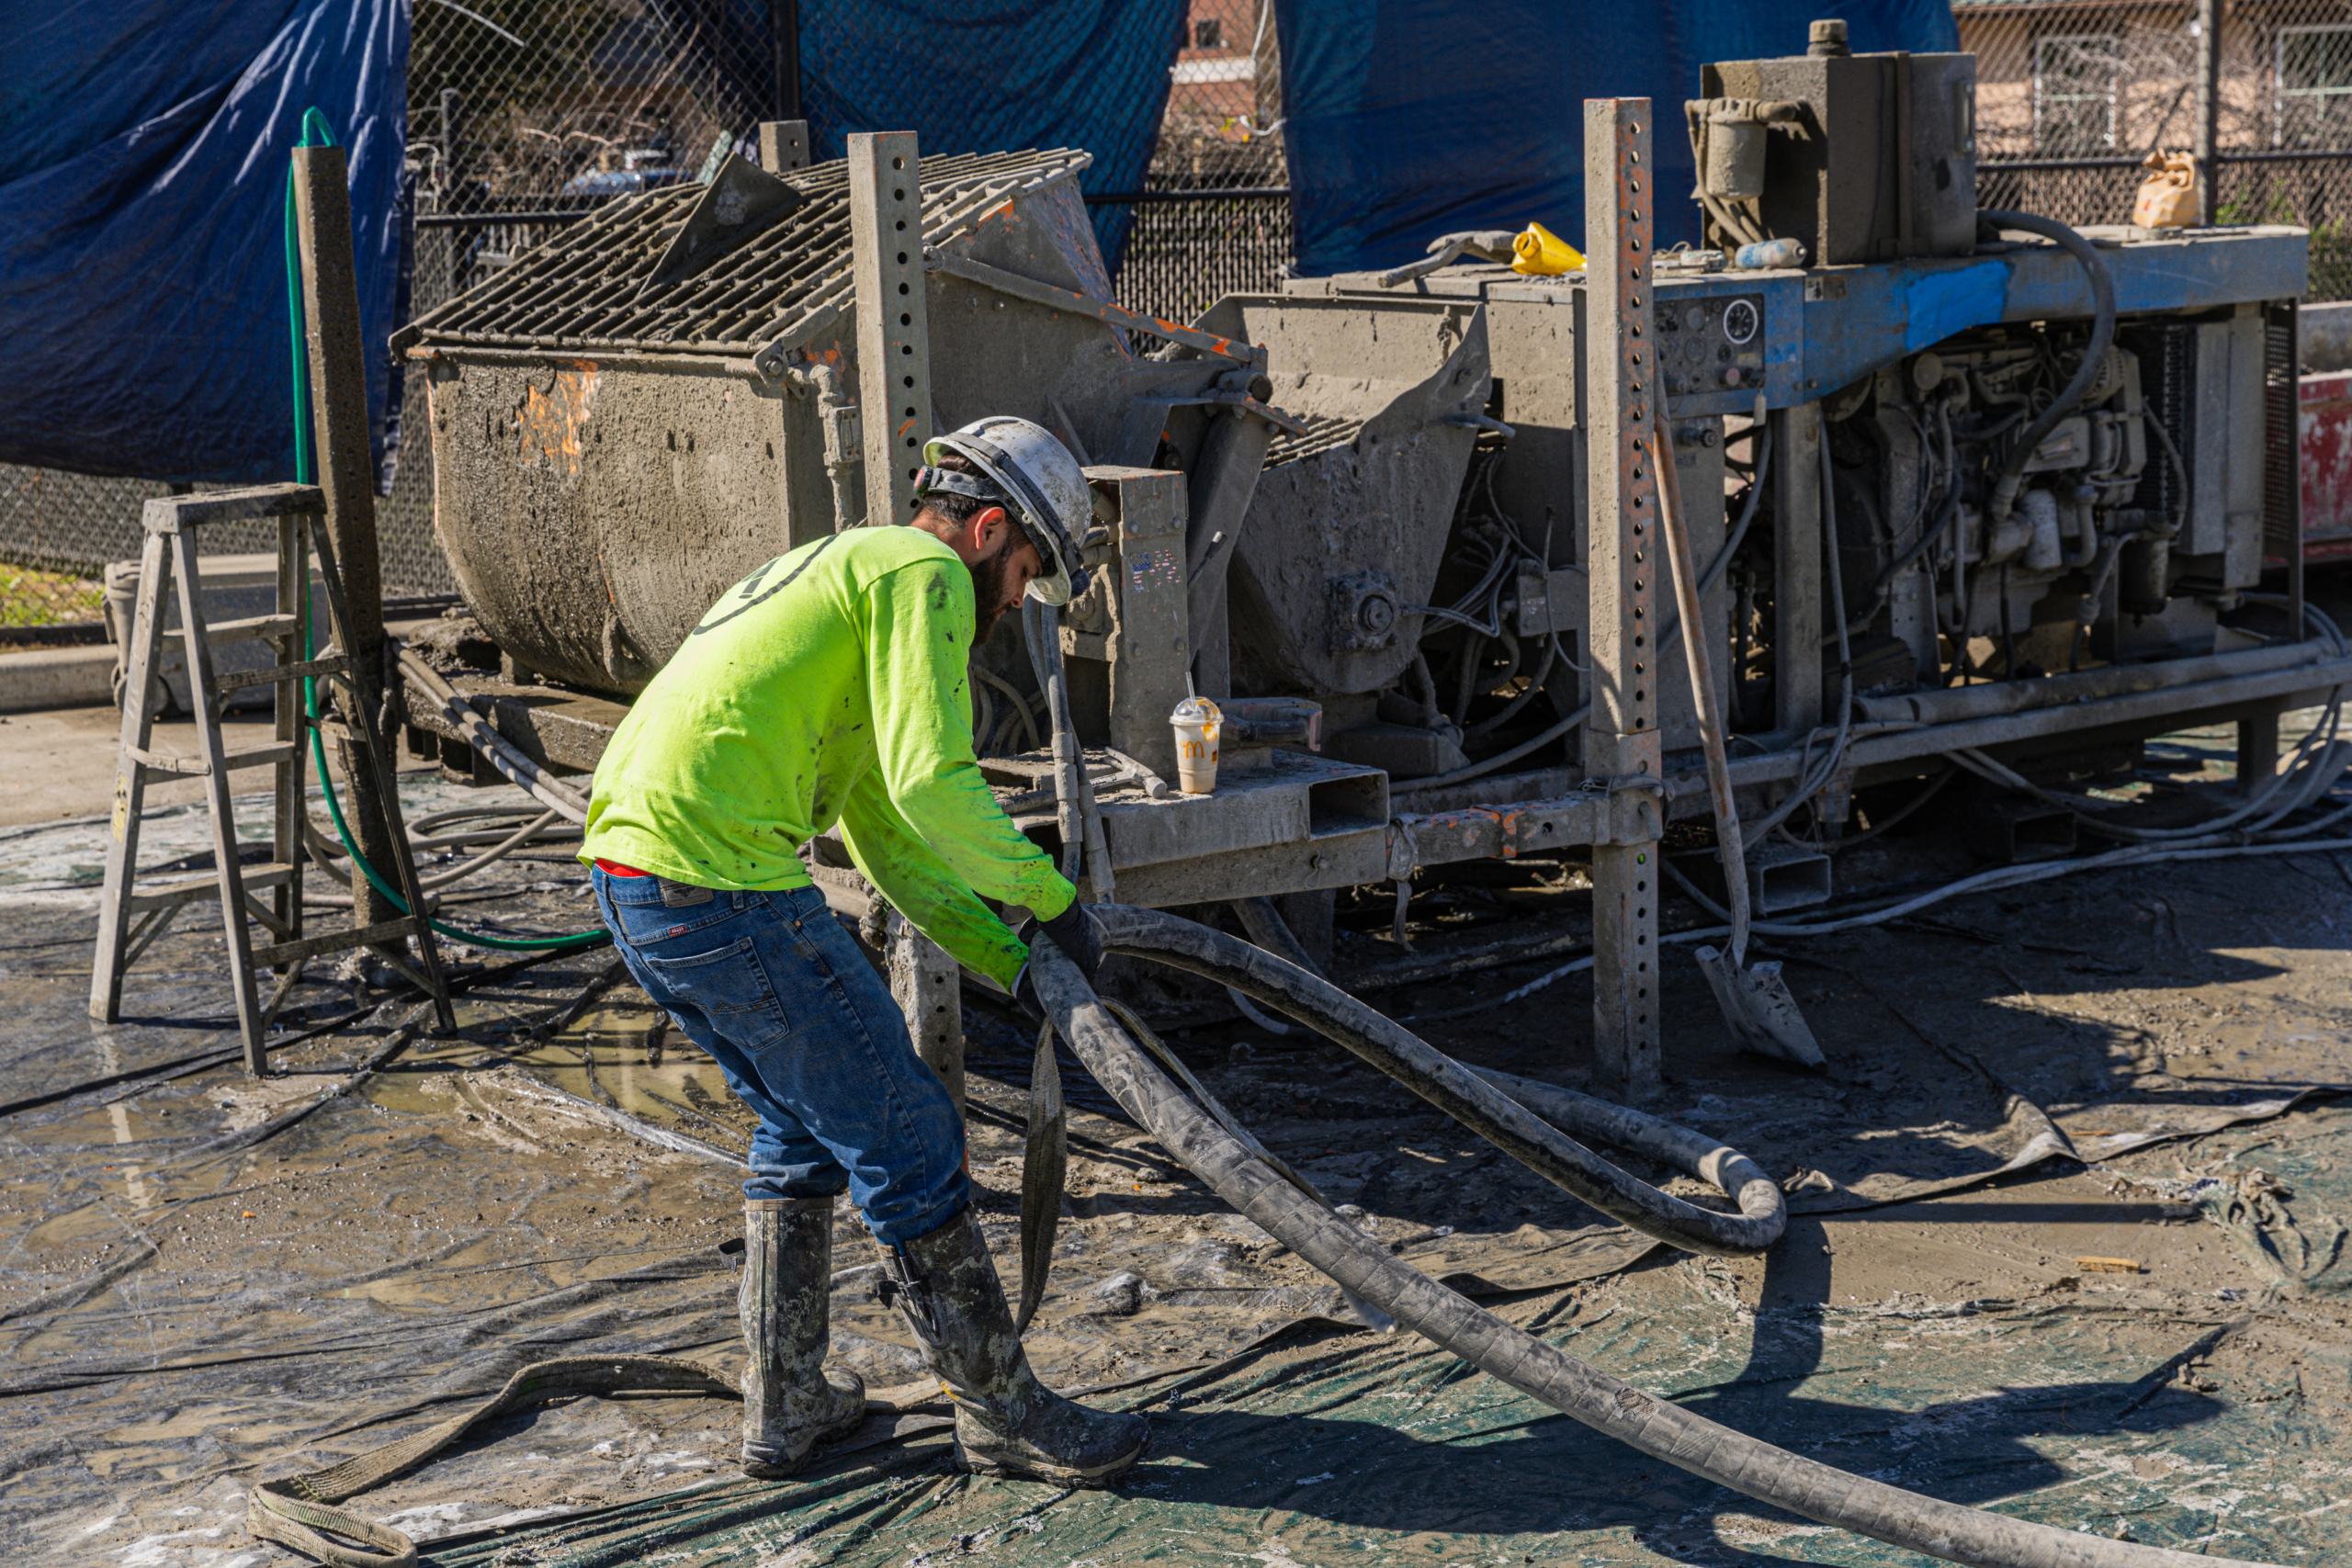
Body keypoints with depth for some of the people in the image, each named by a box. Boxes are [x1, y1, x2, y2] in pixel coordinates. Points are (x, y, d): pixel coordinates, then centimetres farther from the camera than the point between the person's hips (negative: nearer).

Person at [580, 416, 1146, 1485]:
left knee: (808, 1124, 24)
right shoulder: (925, 573, -3)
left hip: (630, 879, 10)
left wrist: (1012, 961, 22)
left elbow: (886, 838, 27)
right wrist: (1051, 896, -4)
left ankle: (784, 1405, 29)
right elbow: (932, 785, -17)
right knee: (906, 1141, 1)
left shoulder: (839, 575, 28)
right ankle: (1004, 1417, 13)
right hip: (723, 886, -10)